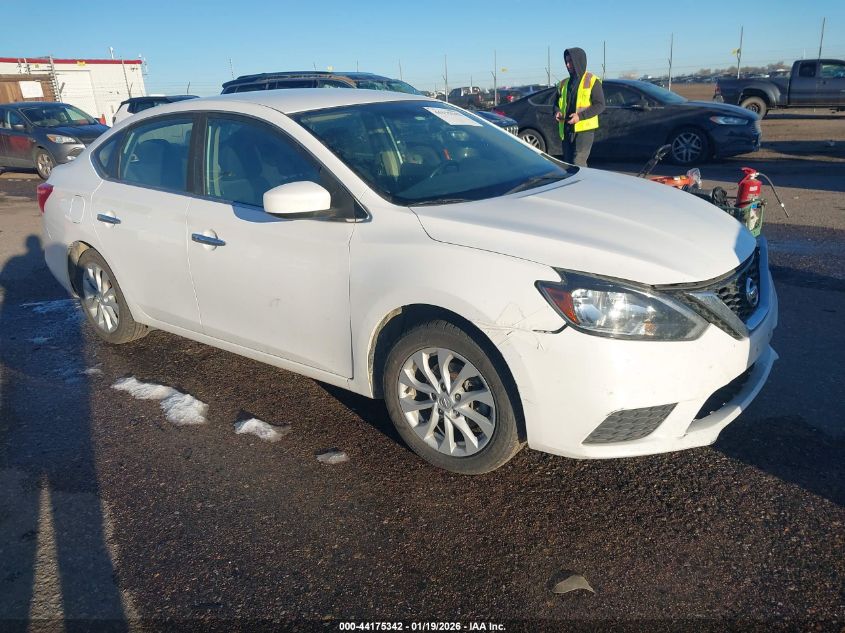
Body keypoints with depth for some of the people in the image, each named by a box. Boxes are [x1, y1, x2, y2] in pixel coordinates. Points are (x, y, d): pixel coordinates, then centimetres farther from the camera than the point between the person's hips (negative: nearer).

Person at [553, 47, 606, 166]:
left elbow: (600, 105, -7)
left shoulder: (592, 81, -1)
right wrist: (557, 112, -2)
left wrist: (580, 116, -20)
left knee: (578, 164, -16)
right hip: (566, 130, 6)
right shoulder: (564, 83, 16)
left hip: (584, 129, -6)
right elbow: (557, 102, 23)